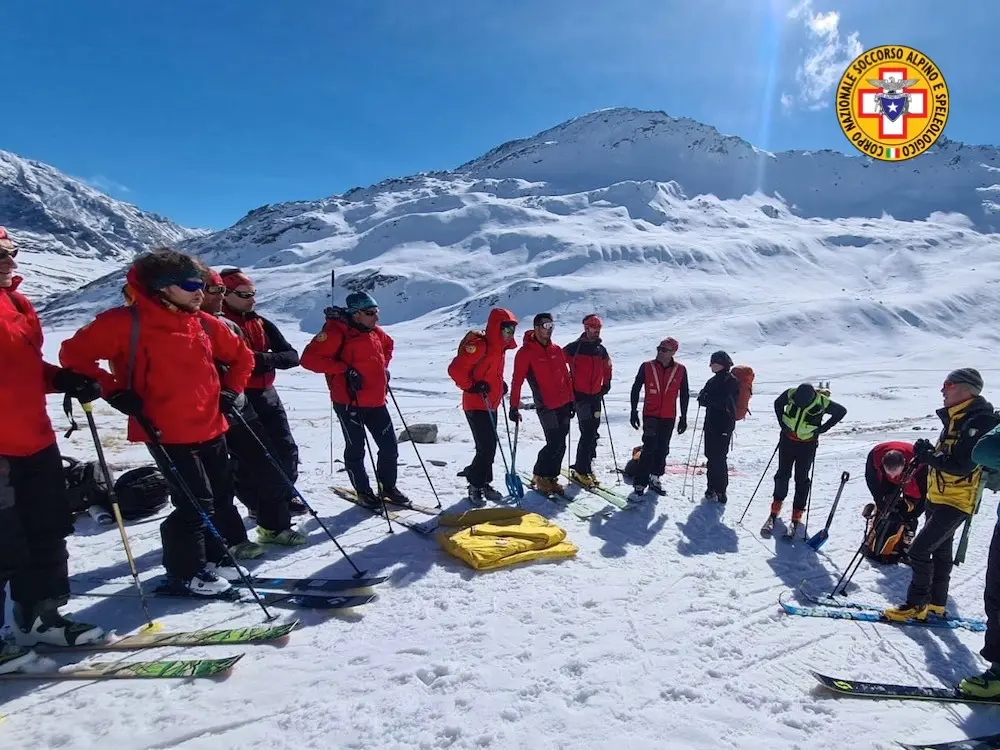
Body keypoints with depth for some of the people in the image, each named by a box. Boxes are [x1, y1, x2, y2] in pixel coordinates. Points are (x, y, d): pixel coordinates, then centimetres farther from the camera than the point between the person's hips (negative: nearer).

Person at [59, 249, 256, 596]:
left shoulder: (204, 323, 6)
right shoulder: (127, 321, -11)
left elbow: (241, 356, 19)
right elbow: (74, 353, -4)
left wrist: (231, 391, 8)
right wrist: (114, 392, -11)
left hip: (211, 429, 7)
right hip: (166, 433, -6)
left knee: (221, 497, 14)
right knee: (196, 504, -2)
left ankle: (217, 558, 34)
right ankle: (185, 574, 18)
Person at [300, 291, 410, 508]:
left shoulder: (375, 331, 8)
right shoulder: (336, 332, -14)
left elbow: (388, 346, 31)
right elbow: (309, 358, -20)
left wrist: (383, 366, 15)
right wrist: (344, 369, -23)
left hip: (376, 401, 7)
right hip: (349, 402, -7)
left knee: (390, 446, 10)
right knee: (356, 449, 7)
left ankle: (388, 487, 28)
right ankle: (363, 492, 24)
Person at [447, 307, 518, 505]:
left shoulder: (500, 348, 10)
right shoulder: (479, 345, -20)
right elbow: (455, 369, -25)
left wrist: (501, 385, 14)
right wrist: (471, 387, -19)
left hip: (491, 405, 9)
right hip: (476, 406, -9)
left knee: (489, 446, 14)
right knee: (487, 447, -9)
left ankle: (483, 483, 27)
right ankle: (475, 487, 7)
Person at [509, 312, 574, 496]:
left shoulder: (557, 350, 10)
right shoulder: (525, 352, -8)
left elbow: (566, 376, 16)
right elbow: (517, 381, -10)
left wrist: (571, 400, 15)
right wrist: (514, 407, -13)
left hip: (563, 404, 6)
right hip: (546, 406, -6)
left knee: (560, 444, 8)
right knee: (555, 444, -8)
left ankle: (551, 477, 22)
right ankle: (540, 476, 11)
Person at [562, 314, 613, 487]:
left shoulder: (601, 349, 10)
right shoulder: (574, 348, -9)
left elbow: (607, 367, 26)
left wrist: (606, 384, 14)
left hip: (596, 395, 6)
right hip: (580, 395, -6)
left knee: (593, 432, 8)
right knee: (587, 432, -13)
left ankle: (586, 466, 20)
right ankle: (580, 471, -6)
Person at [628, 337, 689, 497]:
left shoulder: (680, 370, 0)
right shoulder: (647, 367, -5)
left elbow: (684, 394, 8)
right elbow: (635, 389, 2)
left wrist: (683, 417, 8)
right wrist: (634, 411, 0)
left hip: (669, 417, 3)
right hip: (650, 415, -3)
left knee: (662, 449, 10)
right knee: (650, 447, -12)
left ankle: (655, 478, 26)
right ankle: (639, 483, -5)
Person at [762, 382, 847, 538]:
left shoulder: (823, 403, -23)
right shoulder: (791, 394, -18)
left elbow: (842, 411, -3)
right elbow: (778, 403, 4)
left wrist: (822, 428, -7)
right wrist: (782, 423, -1)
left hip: (807, 445, -2)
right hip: (787, 440, 2)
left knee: (802, 480, 3)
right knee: (782, 474, 8)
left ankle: (797, 516, 13)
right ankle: (775, 510, 22)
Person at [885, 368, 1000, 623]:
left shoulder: (979, 421, -21)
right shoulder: (955, 418, 9)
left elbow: (961, 467, -27)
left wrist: (928, 454, -19)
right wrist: (927, 454, 2)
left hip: (956, 502, -10)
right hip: (938, 497, 10)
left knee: (919, 550, -9)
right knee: (940, 551, 18)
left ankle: (917, 604, 3)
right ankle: (936, 604, 30)